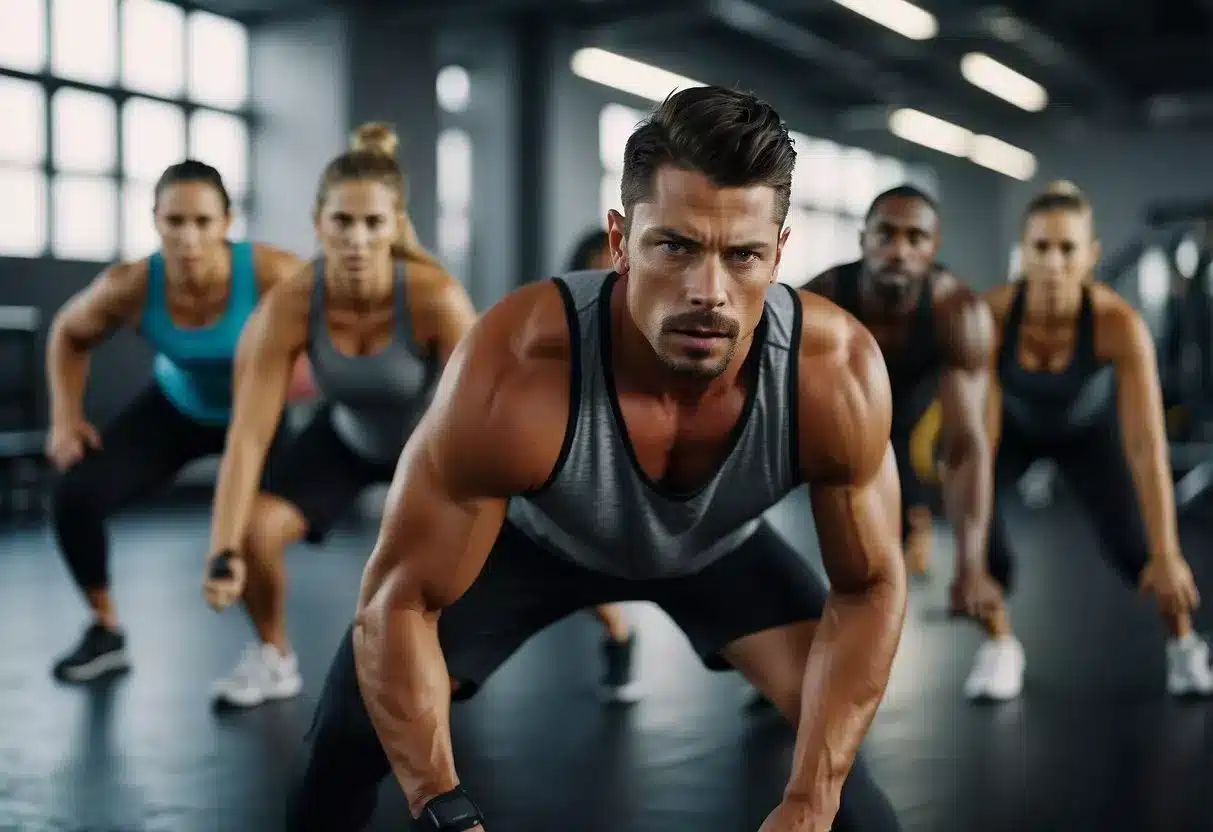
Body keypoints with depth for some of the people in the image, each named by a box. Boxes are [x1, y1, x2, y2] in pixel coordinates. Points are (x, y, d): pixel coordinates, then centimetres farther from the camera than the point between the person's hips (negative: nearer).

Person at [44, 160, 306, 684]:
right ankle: (106, 632, 9)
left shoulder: (270, 274, -36)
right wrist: (66, 417, -10)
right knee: (75, 496, -15)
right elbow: (69, 334, -3)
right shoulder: (130, 287, -28)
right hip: (176, 410, 2)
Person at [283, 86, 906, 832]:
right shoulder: (514, 371, -43)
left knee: (844, 741, -12)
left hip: (719, 547, 2)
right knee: (353, 729, -12)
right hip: (534, 537, -1)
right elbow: (399, 604, -32)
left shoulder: (836, 371, -36)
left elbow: (870, 586, -21)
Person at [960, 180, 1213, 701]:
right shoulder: (991, 316, -37)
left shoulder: (1119, 323, -38)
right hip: (1014, 424, 0)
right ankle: (999, 645, 3)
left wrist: (1166, 555, -43)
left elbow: (1147, 445, -39)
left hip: (1089, 427, 0)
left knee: (1130, 547, -16)